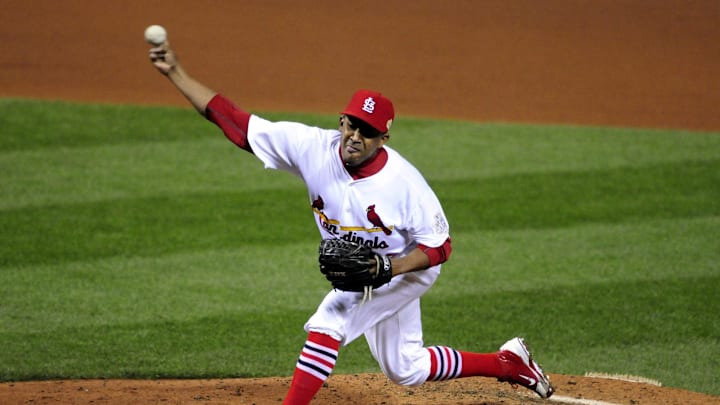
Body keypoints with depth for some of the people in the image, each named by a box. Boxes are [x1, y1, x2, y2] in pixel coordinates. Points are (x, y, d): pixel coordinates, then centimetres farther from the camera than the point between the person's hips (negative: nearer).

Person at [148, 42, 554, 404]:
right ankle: (510, 362, 38)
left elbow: (440, 246, -21)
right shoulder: (314, 147, -22)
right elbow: (235, 121, -22)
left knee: (329, 320, -27)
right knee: (406, 370, 19)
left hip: (407, 269, -6)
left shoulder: (404, 182, -32)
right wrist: (175, 72, -29)